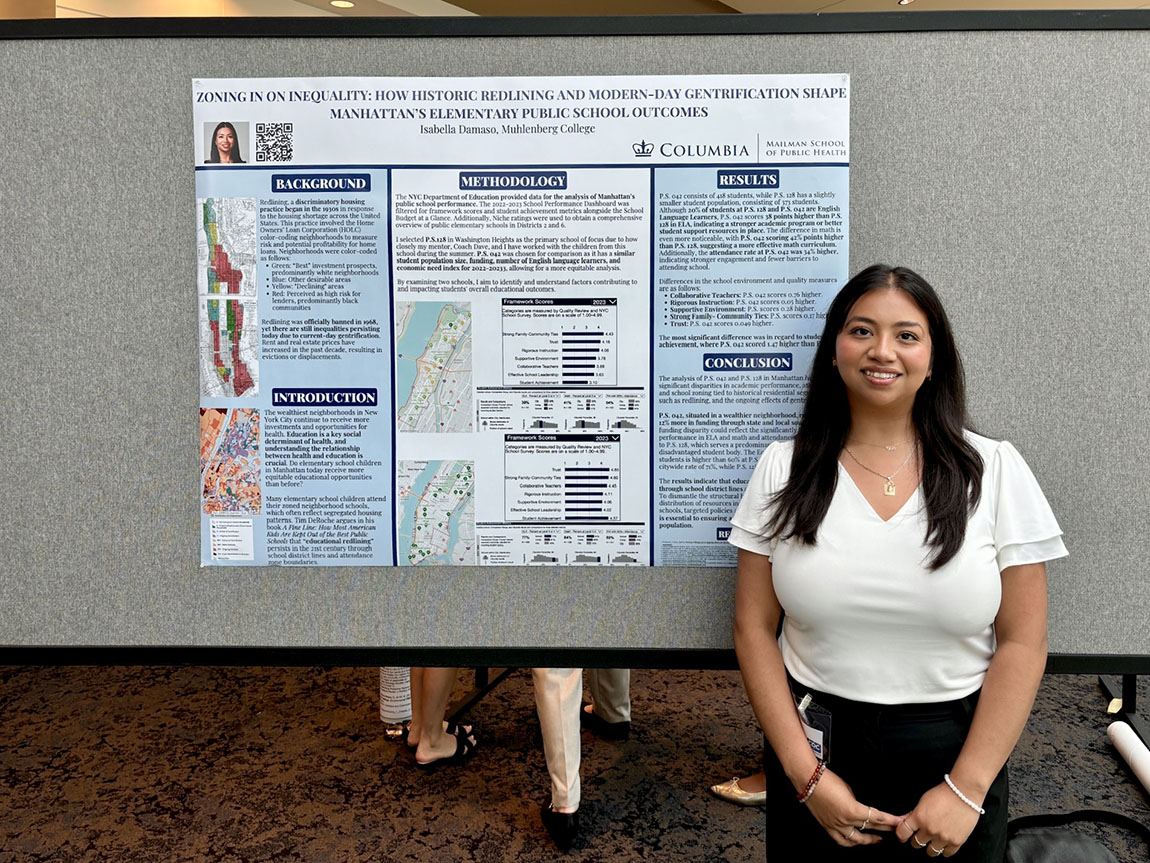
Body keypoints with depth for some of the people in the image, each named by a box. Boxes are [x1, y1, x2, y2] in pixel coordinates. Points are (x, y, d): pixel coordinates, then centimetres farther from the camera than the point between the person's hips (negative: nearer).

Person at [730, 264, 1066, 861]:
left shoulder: (995, 470, -5)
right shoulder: (784, 470, -4)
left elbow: (1022, 643, -5)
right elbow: (754, 629, -4)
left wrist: (966, 789, -10)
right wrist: (807, 775, -9)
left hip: (954, 752, 0)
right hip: (814, 747, 1)